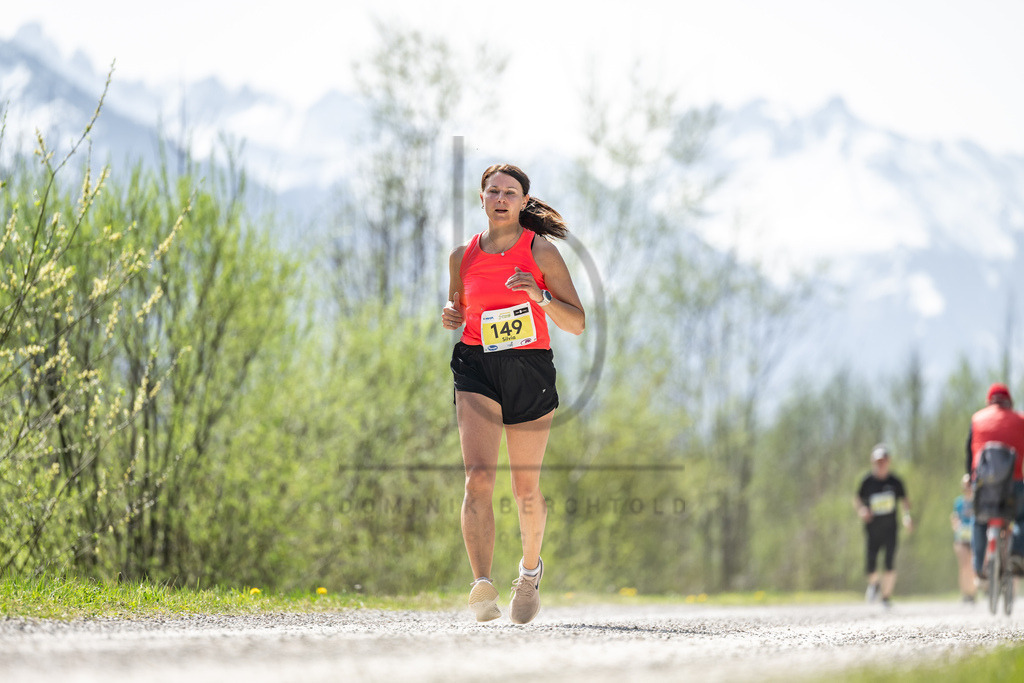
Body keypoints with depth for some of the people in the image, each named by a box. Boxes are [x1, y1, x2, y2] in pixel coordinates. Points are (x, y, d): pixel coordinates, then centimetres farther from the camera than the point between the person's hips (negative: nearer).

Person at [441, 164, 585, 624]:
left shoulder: (540, 252, -1)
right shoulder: (462, 256, 7)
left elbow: (576, 323, -3)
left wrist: (541, 296, -20)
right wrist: (449, 316, 1)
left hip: (530, 368, -1)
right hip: (476, 366, 1)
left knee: (526, 490, 7)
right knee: (478, 475, -20)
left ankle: (530, 569, 36)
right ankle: (482, 586, -29)